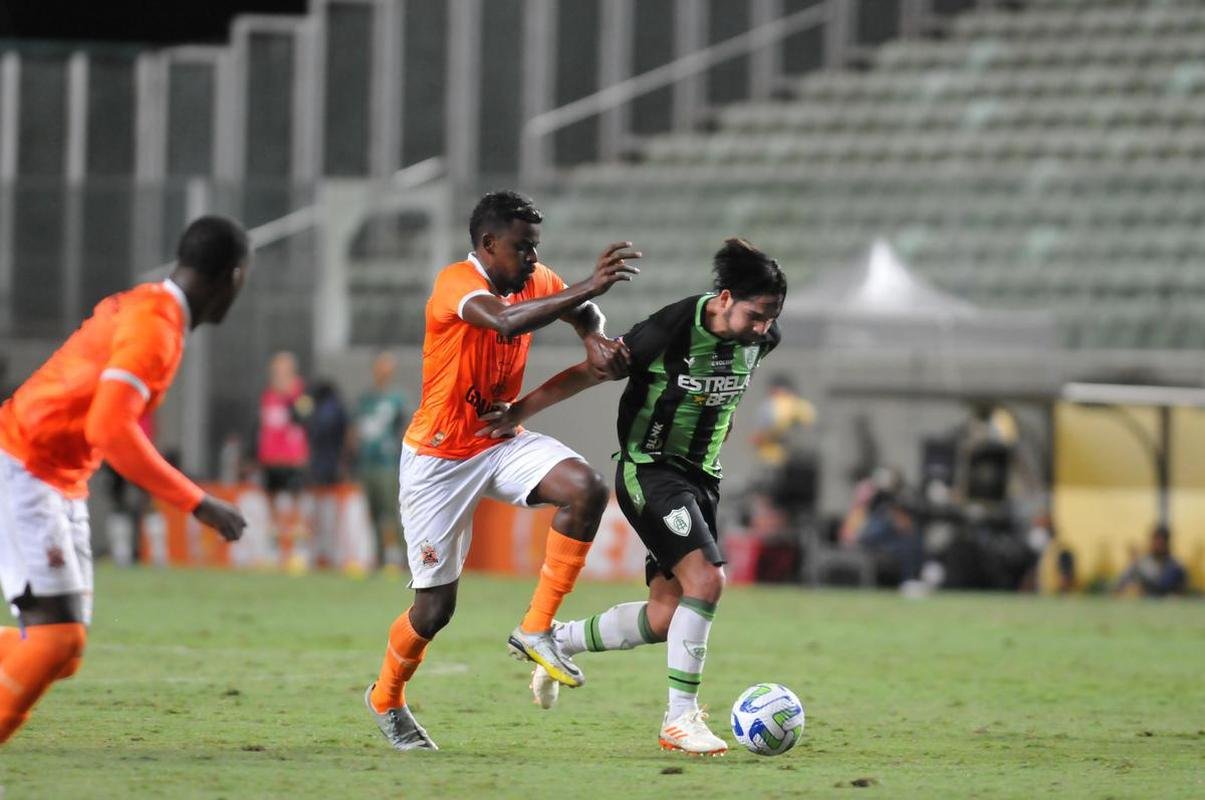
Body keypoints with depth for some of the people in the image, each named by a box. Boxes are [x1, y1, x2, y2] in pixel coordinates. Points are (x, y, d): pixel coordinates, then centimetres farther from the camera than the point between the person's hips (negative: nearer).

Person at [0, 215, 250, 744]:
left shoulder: (141, 308, 12)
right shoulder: (153, 325, -18)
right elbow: (110, 428, -28)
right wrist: (197, 503, -26)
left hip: (62, 482, 10)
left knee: (63, 651, 3)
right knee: (58, 636, -17)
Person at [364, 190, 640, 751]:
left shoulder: (534, 281, -2)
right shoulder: (456, 283, -23)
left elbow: (580, 311, 19)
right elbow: (504, 319, -45)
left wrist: (595, 338, -6)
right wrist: (587, 287, -50)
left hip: (501, 442, 6)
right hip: (439, 458, -6)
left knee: (586, 490, -23)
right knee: (435, 608, 0)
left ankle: (536, 630, -11)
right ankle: (386, 701, 30)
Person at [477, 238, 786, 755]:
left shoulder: (760, 340, -2)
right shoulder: (672, 330, -22)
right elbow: (591, 372, -15)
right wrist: (519, 412, -13)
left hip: (702, 477, 8)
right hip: (649, 469, -7)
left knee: (666, 616, 4)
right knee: (706, 579, -24)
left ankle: (554, 641, 27)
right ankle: (679, 720, -16)